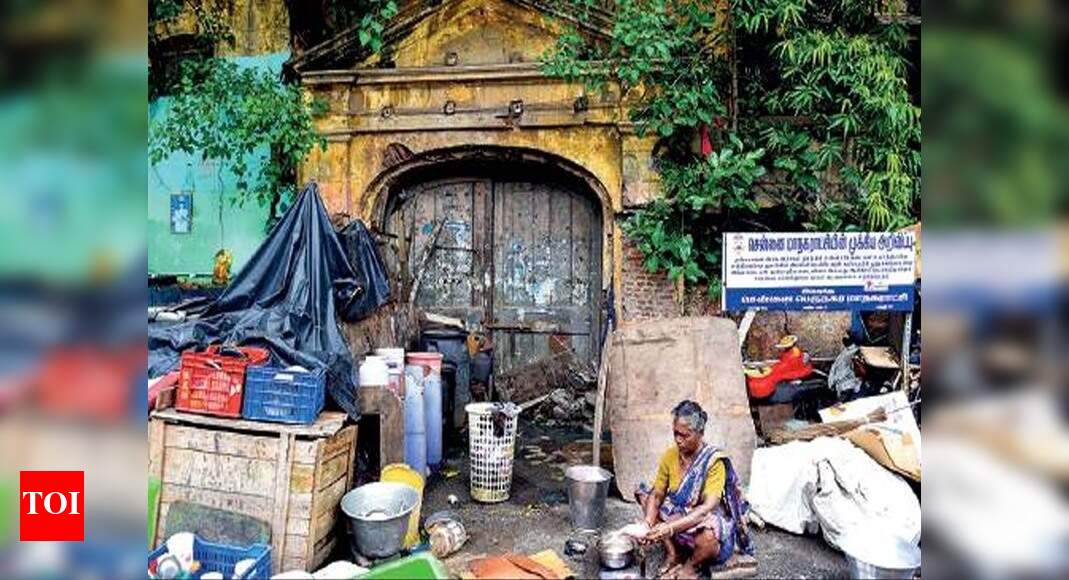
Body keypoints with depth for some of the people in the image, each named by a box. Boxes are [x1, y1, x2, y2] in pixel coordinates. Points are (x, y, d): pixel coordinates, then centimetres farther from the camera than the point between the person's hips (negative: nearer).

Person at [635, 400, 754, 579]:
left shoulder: (714, 461, -24)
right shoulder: (670, 455, -9)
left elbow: (708, 507, -32)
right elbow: (657, 495, -5)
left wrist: (671, 526, -41)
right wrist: (648, 524, -25)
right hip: (678, 514, 6)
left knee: (708, 535, -39)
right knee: (644, 494, -6)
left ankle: (691, 564, -1)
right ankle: (672, 553, 2)